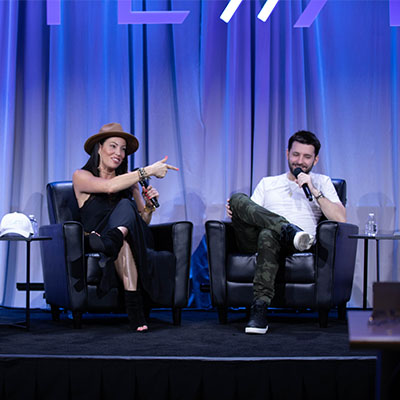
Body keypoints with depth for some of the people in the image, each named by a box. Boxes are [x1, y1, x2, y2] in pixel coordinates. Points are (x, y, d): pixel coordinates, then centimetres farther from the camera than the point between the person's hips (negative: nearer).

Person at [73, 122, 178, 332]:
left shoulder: (129, 179, 20)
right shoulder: (81, 176, 4)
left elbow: (143, 222, 22)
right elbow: (110, 186, -18)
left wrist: (149, 206, 0)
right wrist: (148, 171, -20)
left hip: (134, 240, 3)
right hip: (98, 236, -3)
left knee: (125, 206, -31)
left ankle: (113, 239, -63)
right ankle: (134, 306, -54)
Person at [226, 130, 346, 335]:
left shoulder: (321, 182, 22)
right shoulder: (267, 183, 29)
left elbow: (340, 219, 6)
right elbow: (250, 216, 18)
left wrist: (314, 191, -2)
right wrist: (236, 211, -6)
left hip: (292, 245, -2)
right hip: (254, 241, 2)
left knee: (268, 236, -40)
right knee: (238, 198, -23)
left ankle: (260, 308, -45)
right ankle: (289, 231, -37)